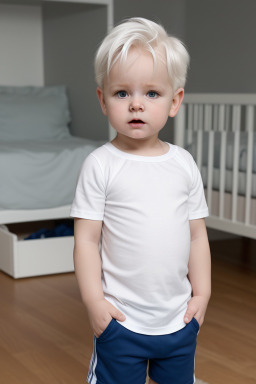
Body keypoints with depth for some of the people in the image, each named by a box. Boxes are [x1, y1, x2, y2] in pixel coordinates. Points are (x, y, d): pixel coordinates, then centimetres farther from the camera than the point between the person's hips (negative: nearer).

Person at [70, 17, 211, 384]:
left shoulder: (184, 164, 1)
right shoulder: (101, 165, -10)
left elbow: (196, 234, 6)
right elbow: (87, 238, -9)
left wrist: (202, 293, 5)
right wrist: (94, 301, -11)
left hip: (180, 319, 4)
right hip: (121, 321, -3)